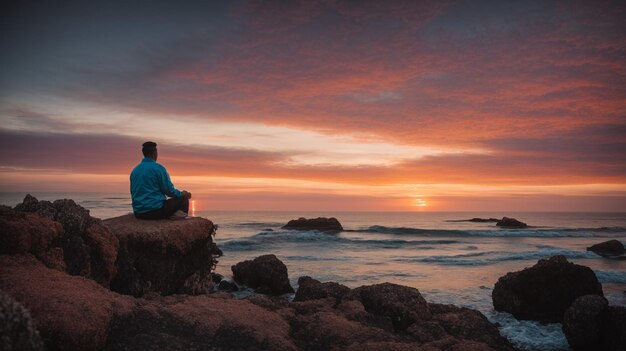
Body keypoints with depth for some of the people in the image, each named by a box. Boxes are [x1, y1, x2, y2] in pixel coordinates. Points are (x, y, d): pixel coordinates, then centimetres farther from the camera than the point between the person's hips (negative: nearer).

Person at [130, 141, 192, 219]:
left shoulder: (134, 170, 11)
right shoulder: (158, 168, -10)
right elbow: (169, 191, -9)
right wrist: (182, 194, 10)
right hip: (156, 211, -6)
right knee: (183, 198, 9)